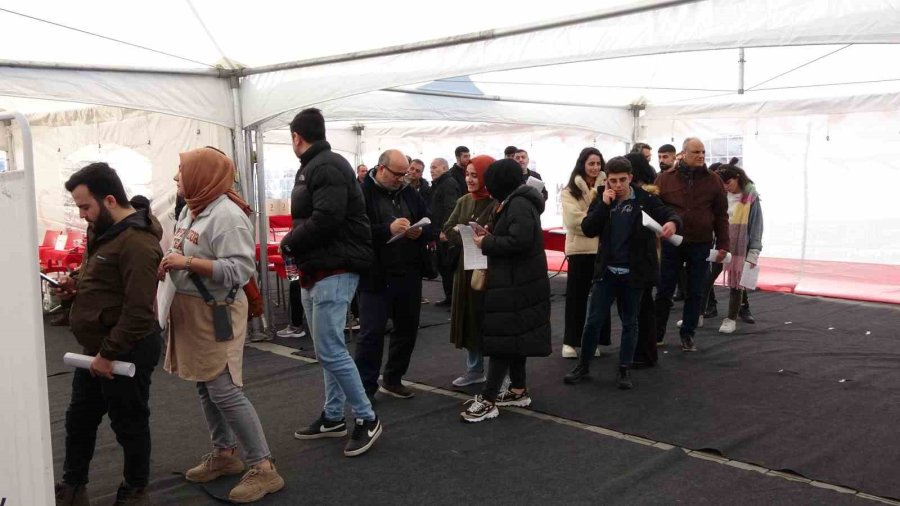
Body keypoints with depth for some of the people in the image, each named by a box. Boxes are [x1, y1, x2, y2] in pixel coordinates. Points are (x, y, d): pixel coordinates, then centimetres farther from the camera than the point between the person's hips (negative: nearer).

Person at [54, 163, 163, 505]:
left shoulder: (136, 242, -25)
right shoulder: (103, 230, 8)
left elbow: (139, 311, -28)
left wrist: (109, 354, -22)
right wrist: (75, 284, 4)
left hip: (127, 351, -10)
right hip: (98, 347, 10)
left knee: (129, 423, 8)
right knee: (79, 418, 20)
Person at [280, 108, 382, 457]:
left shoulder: (327, 167, -15)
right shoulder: (312, 167, 17)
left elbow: (326, 219, -25)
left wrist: (289, 243, -12)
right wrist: (294, 244, -1)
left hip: (333, 271, -10)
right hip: (314, 272, 10)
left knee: (330, 350, -10)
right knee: (327, 349, 15)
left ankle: (367, 420, 1)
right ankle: (333, 417, 25)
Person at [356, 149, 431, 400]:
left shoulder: (410, 193, 10)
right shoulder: (362, 193, -9)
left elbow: (430, 224, 11)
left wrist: (420, 232, -11)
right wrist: (388, 229, -29)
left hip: (409, 275, 6)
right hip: (376, 277, -6)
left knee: (407, 329, 15)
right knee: (372, 333, -3)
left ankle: (392, 379, 31)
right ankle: (365, 388, 7)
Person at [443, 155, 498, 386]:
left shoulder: (498, 203, -13)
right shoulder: (463, 201, 10)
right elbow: (448, 229, 3)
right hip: (467, 267, 7)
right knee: (469, 320, 14)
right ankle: (475, 370, 28)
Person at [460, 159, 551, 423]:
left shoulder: (519, 204, -18)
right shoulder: (515, 202, 14)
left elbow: (519, 241, -28)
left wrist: (487, 243, -17)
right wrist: (489, 235, 3)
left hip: (515, 283, -11)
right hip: (514, 281, 11)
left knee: (501, 338, -8)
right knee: (512, 336, 16)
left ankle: (488, 400, -4)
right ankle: (518, 390, 26)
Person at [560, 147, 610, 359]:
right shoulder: (570, 190, 1)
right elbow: (573, 220, -11)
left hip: (603, 247, 2)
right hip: (580, 247, -2)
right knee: (576, 295, 4)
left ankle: (596, 340, 18)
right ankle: (570, 340, 12)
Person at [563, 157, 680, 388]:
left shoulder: (645, 200, -6)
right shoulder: (603, 199, 1)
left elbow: (669, 214, -9)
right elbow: (588, 230, -7)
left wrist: (672, 222, -33)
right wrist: (604, 204, -18)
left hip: (633, 273, -1)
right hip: (607, 271, 2)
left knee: (630, 322, 10)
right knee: (594, 320, 5)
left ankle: (624, 369, 20)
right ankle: (583, 366, 19)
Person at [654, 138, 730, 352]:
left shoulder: (713, 181, 3)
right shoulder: (665, 179, 0)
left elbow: (721, 216, 5)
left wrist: (723, 245, 0)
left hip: (701, 246, 1)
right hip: (671, 244, -1)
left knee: (695, 293, 8)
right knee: (664, 291, 6)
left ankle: (687, 335, 20)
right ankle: (656, 334, 18)